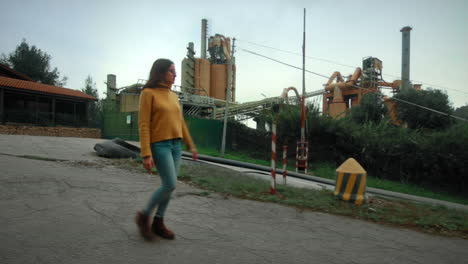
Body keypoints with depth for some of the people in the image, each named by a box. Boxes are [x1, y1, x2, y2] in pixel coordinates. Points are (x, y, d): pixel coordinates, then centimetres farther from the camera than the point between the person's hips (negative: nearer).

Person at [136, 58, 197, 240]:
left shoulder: (173, 95, 13)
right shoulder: (148, 93, -7)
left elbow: (180, 122, 17)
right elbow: (143, 125, -12)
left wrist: (191, 145, 15)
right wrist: (146, 154, -18)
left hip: (176, 145, 7)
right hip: (159, 145, -7)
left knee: (168, 186, 7)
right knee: (170, 185, -12)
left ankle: (158, 222, 21)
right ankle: (144, 215, 10)